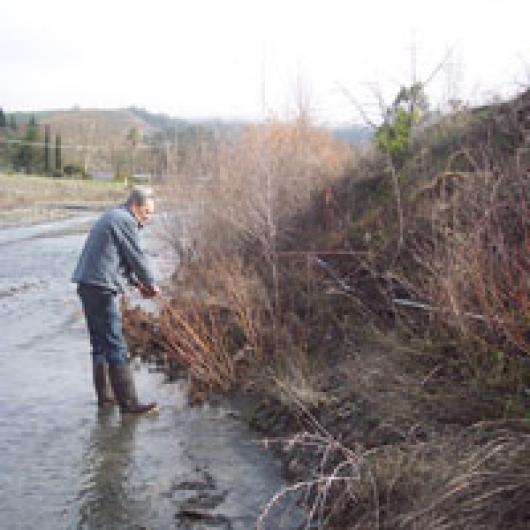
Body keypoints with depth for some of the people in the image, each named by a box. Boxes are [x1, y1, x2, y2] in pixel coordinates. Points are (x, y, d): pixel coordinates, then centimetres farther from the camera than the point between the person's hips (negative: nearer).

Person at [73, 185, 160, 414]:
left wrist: (138, 283, 17)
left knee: (100, 343, 17)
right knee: (116, 346, -8)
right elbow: (137, 257, -9)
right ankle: (128, 402, -6)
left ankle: (105, 394, 25)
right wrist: (151, 284, 7)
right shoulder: (126, 221, -9)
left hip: (87, 285, 10)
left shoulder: (111, 217, 22)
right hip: (102, 288, -10)